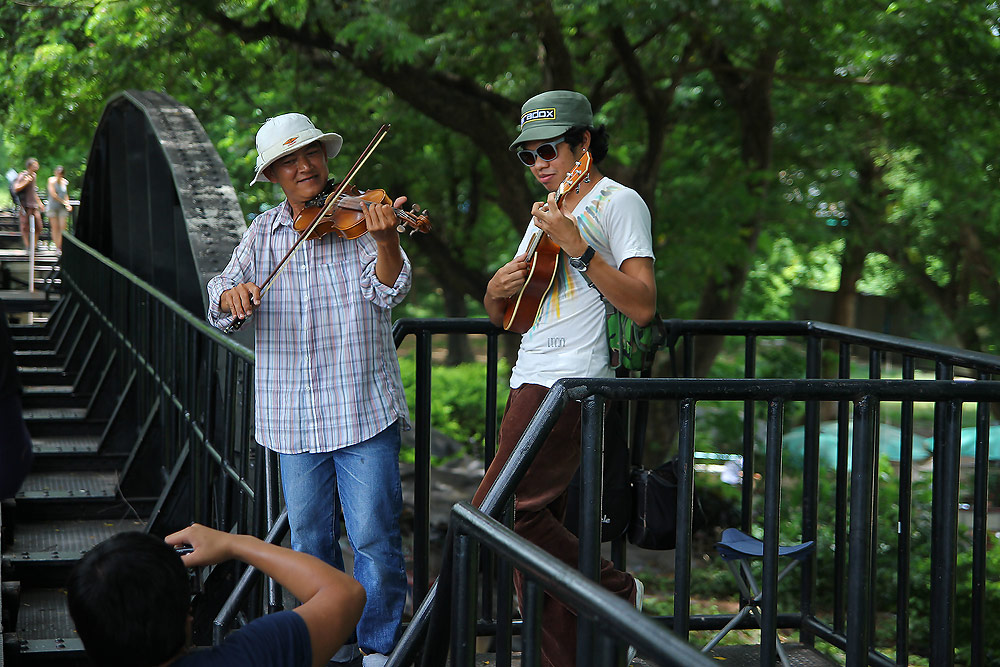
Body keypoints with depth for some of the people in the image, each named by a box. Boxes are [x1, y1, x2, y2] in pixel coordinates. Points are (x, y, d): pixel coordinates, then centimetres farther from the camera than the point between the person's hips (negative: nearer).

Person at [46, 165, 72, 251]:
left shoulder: (65, 182, 6)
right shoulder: (51, 180, -6)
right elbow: (53, 194, -12)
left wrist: (68, 204, 2)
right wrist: (63, 201, -9)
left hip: (62, 208, 3)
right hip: (53, 207, -3)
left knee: (63, 227, -5)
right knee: (55, 227, 1)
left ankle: (61, 246, -2)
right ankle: (57, 247, 7)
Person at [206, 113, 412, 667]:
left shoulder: (358, 216, -2)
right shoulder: (263, 232, 8)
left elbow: (388, 291, -16)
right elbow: (217, 306, 1)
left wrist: (386, 241, -36)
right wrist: (231, 294, -23)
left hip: (363, 409, -3)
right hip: (292, 418, 3)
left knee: (374, 536, -3)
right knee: (309, 539, 12)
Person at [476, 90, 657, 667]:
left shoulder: (618, 202, -4)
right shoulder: (548, 212, 22)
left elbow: (643, 307, -16)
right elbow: (501, 316, 24)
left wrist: (575, 245, -23)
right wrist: (499, 288, 0)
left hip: (571, 381, -9)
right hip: (532, 381, 9)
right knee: (538, 532, 6)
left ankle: (616, 593, -2)